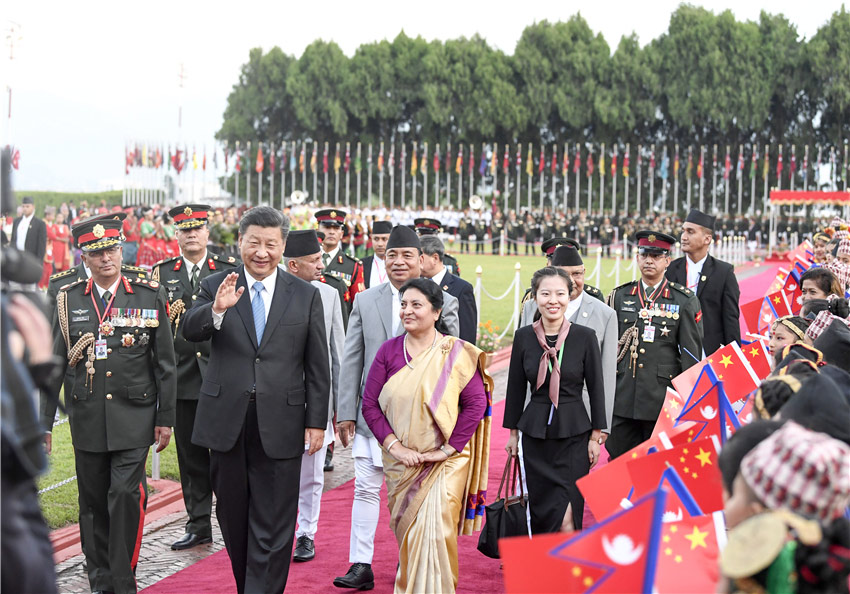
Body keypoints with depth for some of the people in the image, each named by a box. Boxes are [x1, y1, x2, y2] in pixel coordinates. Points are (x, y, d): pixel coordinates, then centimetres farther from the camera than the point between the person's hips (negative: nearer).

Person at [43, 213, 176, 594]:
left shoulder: (149, 295, 0)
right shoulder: (69, 301, 4)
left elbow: (164, 362, 3)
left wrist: (165, 418, 1)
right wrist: (43, 423, 5)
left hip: (133, 416, -2)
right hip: (87, 417, 2)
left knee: (126, 494, -12)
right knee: (93, 502, 9)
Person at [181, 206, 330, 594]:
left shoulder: (306, 296, 4)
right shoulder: (216, 286, 3)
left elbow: (317, 368, 4)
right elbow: (189, 331, -15)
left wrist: (316, 422, -1)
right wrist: (217, 309, -35)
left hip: (280, 426, -1)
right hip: (227, 423, 2)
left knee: (273, 526, -2)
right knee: (233, 518, 14)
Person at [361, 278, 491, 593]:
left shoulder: (456, 352, -6)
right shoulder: (389, 351, 2)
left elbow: (476, 404, -8)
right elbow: (370, 403, 0)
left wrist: (448, 449, -13)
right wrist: (393, 445, -10)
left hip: (445, 462, -3)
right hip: (401, 462, 3)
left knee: (434, 531, -9)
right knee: (406, 531, 11)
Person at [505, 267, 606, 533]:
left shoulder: (585, 337, -5)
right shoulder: (524, 337, 0)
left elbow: (596, 389, 0)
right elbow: (516, 387, 8)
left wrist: (596, 436, -1)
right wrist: (513, 432, 10)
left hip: (574, 433, -2)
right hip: (536, 433, 2)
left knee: (567, 514, -7)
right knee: (540, 509, 7)